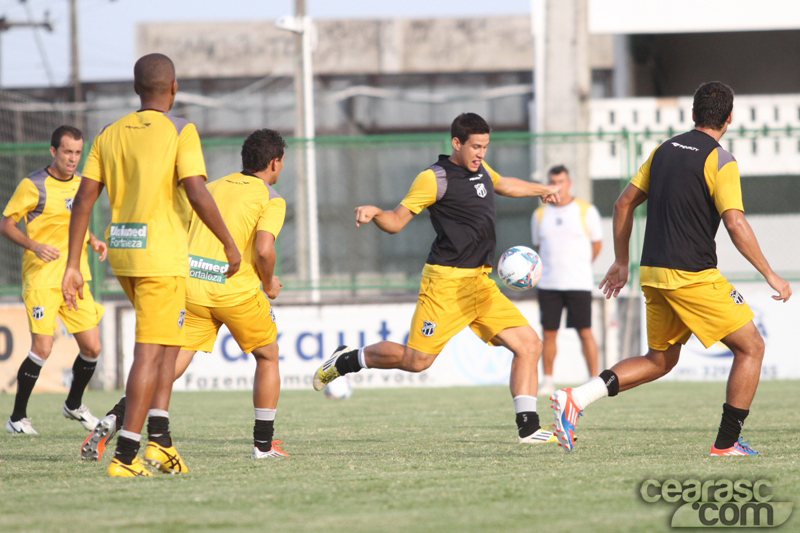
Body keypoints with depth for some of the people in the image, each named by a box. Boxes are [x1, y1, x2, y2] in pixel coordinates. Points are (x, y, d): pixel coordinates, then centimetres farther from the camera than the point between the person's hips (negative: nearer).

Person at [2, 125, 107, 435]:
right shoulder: (33, 186, -8)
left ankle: (74, 405, 28)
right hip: (42, 278, -6)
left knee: (92, 348, 3)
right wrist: (35, 246, -21)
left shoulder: (81, 184, 11)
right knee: (42, 348, -13)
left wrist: (92, 241, 7)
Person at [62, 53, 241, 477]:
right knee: (150, 353, -4)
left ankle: (158, 441, 12)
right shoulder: (180, 131, -7)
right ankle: (125, 455, -8)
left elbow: (83, 201, 5)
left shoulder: (109, 135, 9)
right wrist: (230, 244, -5)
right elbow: (196, 194, -16)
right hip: (161, 255, -6)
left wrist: (72, 266, 7)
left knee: (168, 344, 21)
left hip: (121, 252, 6)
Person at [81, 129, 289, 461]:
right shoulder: (271, 199, 2)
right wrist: (269, 284, 5)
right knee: (268, 358, 20)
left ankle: (115, 418, -24)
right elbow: (264, 249, -13)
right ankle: (263, 444, 21)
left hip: (192, 285, 4)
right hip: (237, 290, -4)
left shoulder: (212, 188, 19)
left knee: (169, 367, -2)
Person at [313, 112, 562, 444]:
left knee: (529, 344, -4)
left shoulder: (480, 169, 16)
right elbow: (397, 221, -7)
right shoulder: (435, 178, -7)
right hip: (446, 280, -7)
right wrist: (374, 213, -28)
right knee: (416, 360, -10)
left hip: (480, 281, 7)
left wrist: (541, 190, 50)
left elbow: (503, 184, 41)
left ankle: (528, 428, -2)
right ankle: (345, 361, 12)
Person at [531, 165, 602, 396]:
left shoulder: (586, 211, 0)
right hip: (548, 283, 3)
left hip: (579, 282, -3)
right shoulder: (540, 215, 9)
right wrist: (552, 267, 12)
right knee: (548, 332, 1)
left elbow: (597, 244, 8)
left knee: (585, 332, -6)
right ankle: (547, 382, 9)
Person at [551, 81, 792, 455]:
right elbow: (735, 224, -19)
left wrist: (621, 263, 22)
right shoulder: (719, 161, -10)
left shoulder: (665, 150, 12)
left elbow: (624, 203, 14)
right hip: (693, 276, -7)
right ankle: (726, 443, 2)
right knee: (750, 347, 5)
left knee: (659, 360, 19)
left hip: (653, 272, 7)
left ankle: (575, 399, 2)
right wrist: (770, 275, -12)